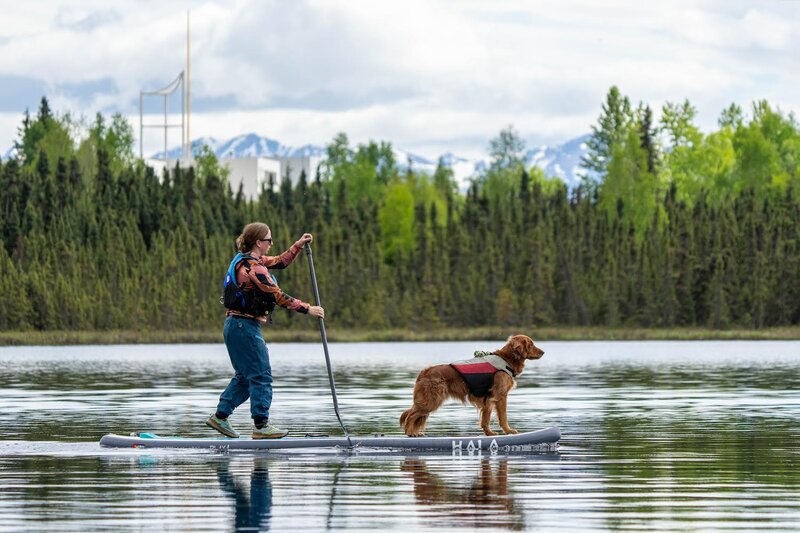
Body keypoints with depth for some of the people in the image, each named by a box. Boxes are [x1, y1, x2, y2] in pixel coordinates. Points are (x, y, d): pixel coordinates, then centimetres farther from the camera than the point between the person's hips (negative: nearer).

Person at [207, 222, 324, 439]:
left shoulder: (248, 261, 12)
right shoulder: (253, 267, -18)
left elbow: (281, 262, 27)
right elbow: (278, 296, -22)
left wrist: (299, 245, 18)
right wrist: (307, 309, -20)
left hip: (235, 325, 10)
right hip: (246, 326, -10)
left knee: (244, 376, 18)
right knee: (261, 376, -5)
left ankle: (220, 416, 22)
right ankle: (261, 426, -4)